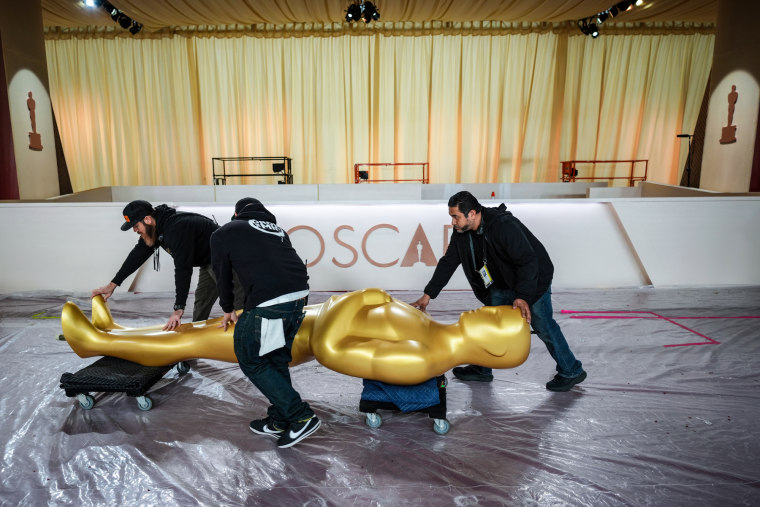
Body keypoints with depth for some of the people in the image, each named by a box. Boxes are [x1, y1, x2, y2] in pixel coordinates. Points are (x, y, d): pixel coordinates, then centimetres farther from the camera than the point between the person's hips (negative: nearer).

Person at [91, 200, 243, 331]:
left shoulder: (177, 227, -32)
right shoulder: (155, 228, 1)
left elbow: (183, 268, -34)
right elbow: (138, 254, 11)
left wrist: (179, 309, -33)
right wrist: (112, 285, 13)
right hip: (207, 263, 10)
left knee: (238, 309, -14)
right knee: (200, 308, 16)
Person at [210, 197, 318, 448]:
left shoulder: (223, 233, 15)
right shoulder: (277, 229, 28)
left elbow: (223, 275, 22)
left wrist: (228, 310, 38)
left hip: (269, 302, -6)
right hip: (300, 295, 7)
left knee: (251, 360, 11)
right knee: (278, 358, 21)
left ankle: (301, 416, 9)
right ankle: (279, 421, 28)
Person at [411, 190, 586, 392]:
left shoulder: (504, 226, -33)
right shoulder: (461, 232, -9)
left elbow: (528, 261, -32)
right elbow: (448, 263, -3)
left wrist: (523, 296, -39)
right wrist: (428, 294, -6)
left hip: (533, 279, -8)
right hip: (502, 283, 8)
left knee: (543, 326, -2)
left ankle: (571, 371, 16)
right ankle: (481, 369, 24)